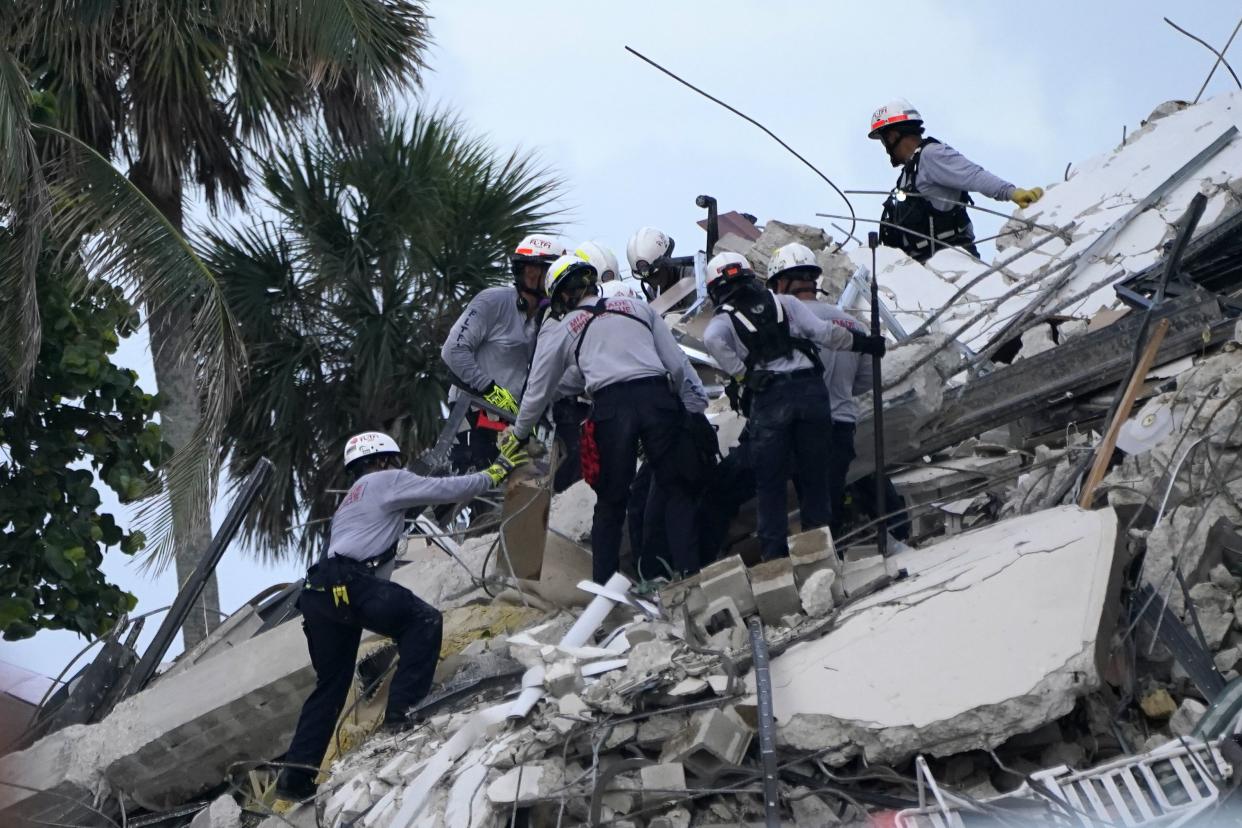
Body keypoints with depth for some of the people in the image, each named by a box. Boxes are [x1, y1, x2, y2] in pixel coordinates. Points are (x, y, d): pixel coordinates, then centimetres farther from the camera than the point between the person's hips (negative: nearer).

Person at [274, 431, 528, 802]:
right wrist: (496, 472, 15)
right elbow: (447, 489, 4)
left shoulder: (350, 500, 36)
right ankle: (403, 712, -14)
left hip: (318, 592, 9)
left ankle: (295, 775, 10)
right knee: (423, 621, -3)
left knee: (331, 684, 15)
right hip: (348, 583, -9)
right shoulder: (387, 480, 10)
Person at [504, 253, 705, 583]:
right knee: (677, 491, 8)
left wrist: (519, 433, 39)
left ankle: (603, 584, 11)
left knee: (611, 502, 11)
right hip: (657, 396, 1)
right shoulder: (638, 307, 20)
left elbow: (539, 391, 24)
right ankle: (688, 571, -2)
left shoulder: (561, 330, 17)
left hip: (611, 407, -1)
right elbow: (678, 365, 13)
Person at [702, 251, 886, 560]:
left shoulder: (724, 319, 11)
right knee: (814, 477, 12)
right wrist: (863, 342, 16)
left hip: (768, 399, -2)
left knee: (770, 484, 6)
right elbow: (823, 332, 5)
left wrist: (741, 376, -5)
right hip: (811, 389, 2)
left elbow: (712, 340, -14)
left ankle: (775, 554, 3)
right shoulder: (785, 303, 16)